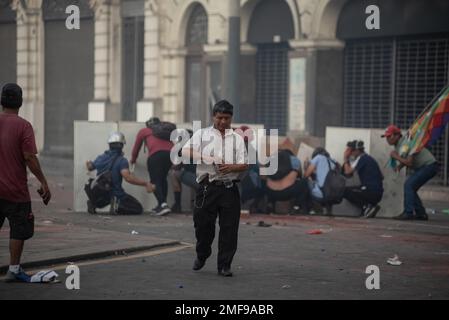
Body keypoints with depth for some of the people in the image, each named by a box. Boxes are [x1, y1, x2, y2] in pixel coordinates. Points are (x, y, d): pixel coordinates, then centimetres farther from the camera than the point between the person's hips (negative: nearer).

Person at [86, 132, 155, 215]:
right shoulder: (121, 161, -17)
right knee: (139, 209, 7)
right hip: (116, 195, -6)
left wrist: (88, 164, 47)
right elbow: (128, 178, -33)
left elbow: (90, 168, 23)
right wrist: (146, 184, -28)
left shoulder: (100, 158, 2)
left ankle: (93, 203, 8)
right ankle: (117, 206, -18)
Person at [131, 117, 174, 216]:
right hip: (170, 152, 4)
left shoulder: (144, 131, 25)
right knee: (163, 179, 19)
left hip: (156, 154, -4)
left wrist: (133, 159, 48)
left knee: (155, 181, -4)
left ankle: (163, 204, -23)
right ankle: (162, 204, 16)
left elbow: (136, 147, 32)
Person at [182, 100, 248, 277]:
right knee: (203, 224, 4)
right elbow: (185, 152, -6)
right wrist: (206, 157, -21)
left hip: (229, 188, 1)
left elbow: (244, 165, 8)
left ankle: (224, 265, 9)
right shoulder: (202, 134, 8)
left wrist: (232, 167, -14)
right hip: (207, 187, -1)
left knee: (229, 228, -1)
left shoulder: (237, 138, 13)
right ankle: (201, 256, 31)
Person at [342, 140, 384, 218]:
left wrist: (346, 159, 3)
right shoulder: (368, 158, 18)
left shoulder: (362, 158, -10)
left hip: (371, 193, -9)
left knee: (345, 191, -5)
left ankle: (366, 207, -10)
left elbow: (348, 172, -12)